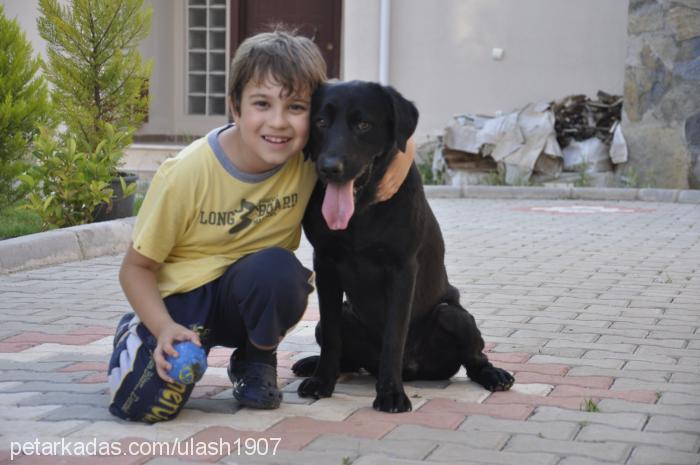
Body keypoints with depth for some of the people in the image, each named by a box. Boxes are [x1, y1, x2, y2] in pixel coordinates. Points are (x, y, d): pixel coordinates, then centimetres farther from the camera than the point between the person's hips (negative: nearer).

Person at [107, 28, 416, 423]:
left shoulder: (312, 156, -14)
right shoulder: (187, 173, -21)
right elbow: (137, 266, -11)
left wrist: (396, 168, -23)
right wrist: (165, 328, -27)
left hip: (255, 295, 2)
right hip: (185, 296, -1)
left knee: (277, 268, -33)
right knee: (145, 406, -21)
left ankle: (256, 360, -2)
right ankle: (140, 335, 16)